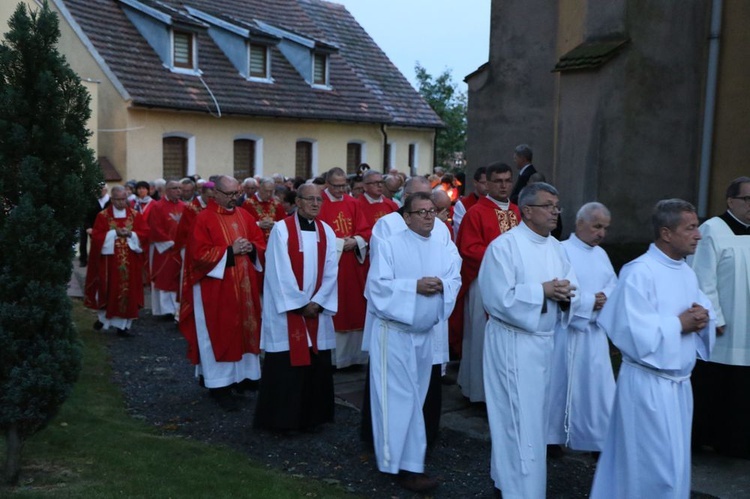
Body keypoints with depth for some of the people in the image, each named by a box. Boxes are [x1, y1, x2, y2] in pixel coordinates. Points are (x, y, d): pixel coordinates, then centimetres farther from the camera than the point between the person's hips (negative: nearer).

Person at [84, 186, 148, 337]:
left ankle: (122, 325, 7)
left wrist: (130, 234, -15)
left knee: (127, 291, 1)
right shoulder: (103, 216, -1)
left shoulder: (135, 215, 6)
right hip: (109, 260, -2)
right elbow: (96, 236, -8)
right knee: (108, 290, 7)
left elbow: (145, 233, 0)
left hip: (130, 262, 2)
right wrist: (114, 233, -17)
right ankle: (103, 317, 31)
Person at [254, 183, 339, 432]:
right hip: (287, 309, -4)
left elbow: (331, 271, 4)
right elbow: (279, 272, -11)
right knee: (287, 363, -1)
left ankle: (312, 417, 18)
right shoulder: (282, 229, -7)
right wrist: (299, 304, -11)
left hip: (318, 309, 5)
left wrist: (317, 302, -8)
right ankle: (284, 419, 11)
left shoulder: (326, 231, 8)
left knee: (317, 364, 6)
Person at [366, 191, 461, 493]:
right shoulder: (390, 246, -9)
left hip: (427, 333, 6)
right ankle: (404, 464, 6)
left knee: (415, 396, 13)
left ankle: (403, 458, 26)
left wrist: (441, 285, -17)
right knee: (400, 397, -2)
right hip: (395, 332, -6)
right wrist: (415, 286, -22)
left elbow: (456, 279, 4)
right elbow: (378, 284, -16)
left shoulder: (441, 249, 8)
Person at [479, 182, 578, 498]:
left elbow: (571, 290, 8)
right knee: (522, 420, -2)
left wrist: (565, 295, -14)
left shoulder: (556, 248, 9)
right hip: (514, 343, -8)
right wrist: (542, 291, -19)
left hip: (545, 340, 8)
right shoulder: (504, 246, -14)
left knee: (535, 416, 16)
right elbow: (499, 297, -21)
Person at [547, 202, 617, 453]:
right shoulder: (562, 251, -10)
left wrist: (605, 297, -9)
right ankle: (551, 437, 16)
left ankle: (599, 440, 15)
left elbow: (613, 284, 13)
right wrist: (590, 301, -15)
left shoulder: (601, 254, 14)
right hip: (567, 331, -6)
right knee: (562, 384, 3)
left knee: (598, 385, 6)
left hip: (595, 331, 6)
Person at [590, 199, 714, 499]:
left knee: (673, 461, 16)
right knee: (656, 466, -2)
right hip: (648, 382, -8)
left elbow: (703, 310, 17)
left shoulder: (687, 273, 9)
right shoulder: (639, 273, -17)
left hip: (679, 381, 8)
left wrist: (701, 318, -5)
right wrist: (679, 324, -18)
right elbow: (634, 331, -23)